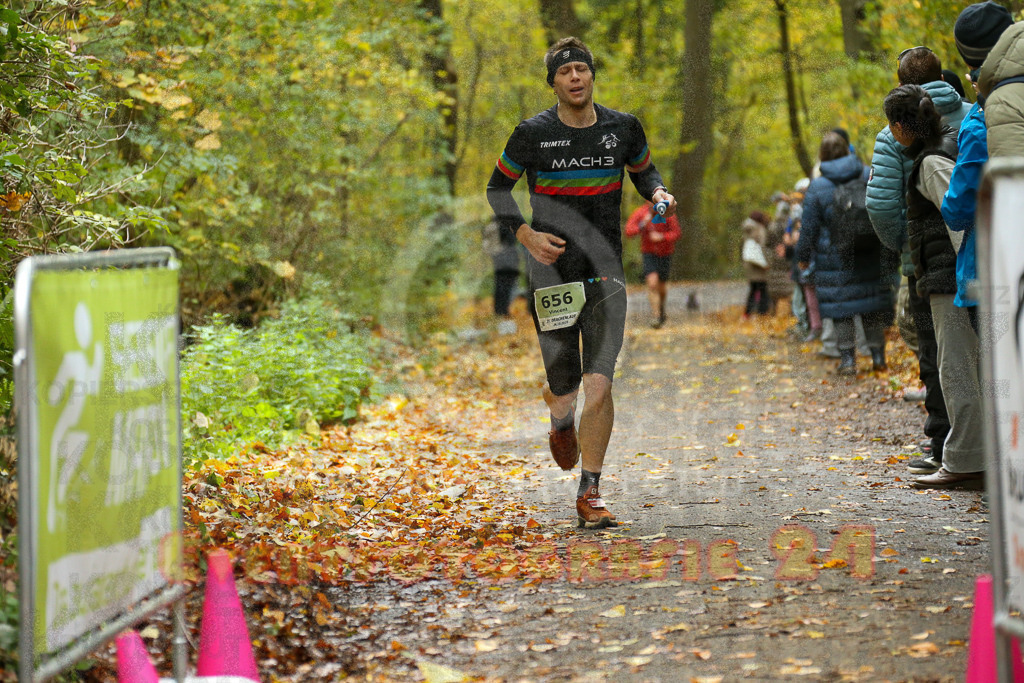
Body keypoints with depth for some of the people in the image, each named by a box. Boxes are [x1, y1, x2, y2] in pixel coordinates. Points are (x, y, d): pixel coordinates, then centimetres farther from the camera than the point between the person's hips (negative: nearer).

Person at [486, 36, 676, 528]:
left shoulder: (623, 128, 2)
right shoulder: (533, 134, -4)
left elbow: (643, 171, 21)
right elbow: (497, 187, 8)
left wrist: (658, 194, -2)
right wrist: (525, 234, -8)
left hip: (604, 274, 1)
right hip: (552, 273, -1)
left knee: (598, 385, -13)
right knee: (564, 390, 5)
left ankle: (589, 494, -3)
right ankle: (560, 414, 45)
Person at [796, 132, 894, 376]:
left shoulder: (818, 187, -8)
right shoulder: (868, 175, 0)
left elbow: (809, 228, -4)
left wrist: (803, 256, 7)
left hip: (835, 260, -3)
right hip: (869, 255, 3)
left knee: (841, 309, 3)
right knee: (873, 302, 12)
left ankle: (848, 358, 0)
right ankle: (878, 355, 14)